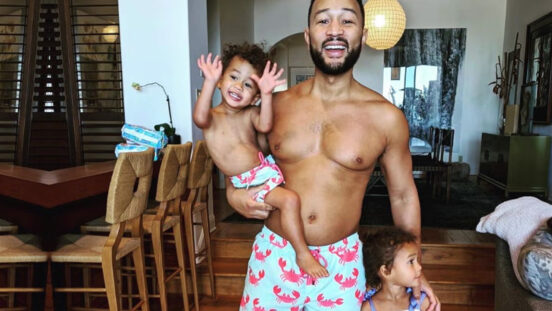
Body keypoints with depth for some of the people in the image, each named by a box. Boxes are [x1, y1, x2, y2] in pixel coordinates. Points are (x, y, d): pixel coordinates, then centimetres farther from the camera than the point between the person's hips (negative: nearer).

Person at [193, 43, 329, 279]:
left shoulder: (250, 114, 4)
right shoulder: (213, 118, -6)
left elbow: (265, 126, -19)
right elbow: (200, 118, -31)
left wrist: (266, 94, -30)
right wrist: (209, 83, -38)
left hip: (266, 169, 6)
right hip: (246, 184, -6)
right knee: (290, 200, -23)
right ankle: (303, 254, -10)